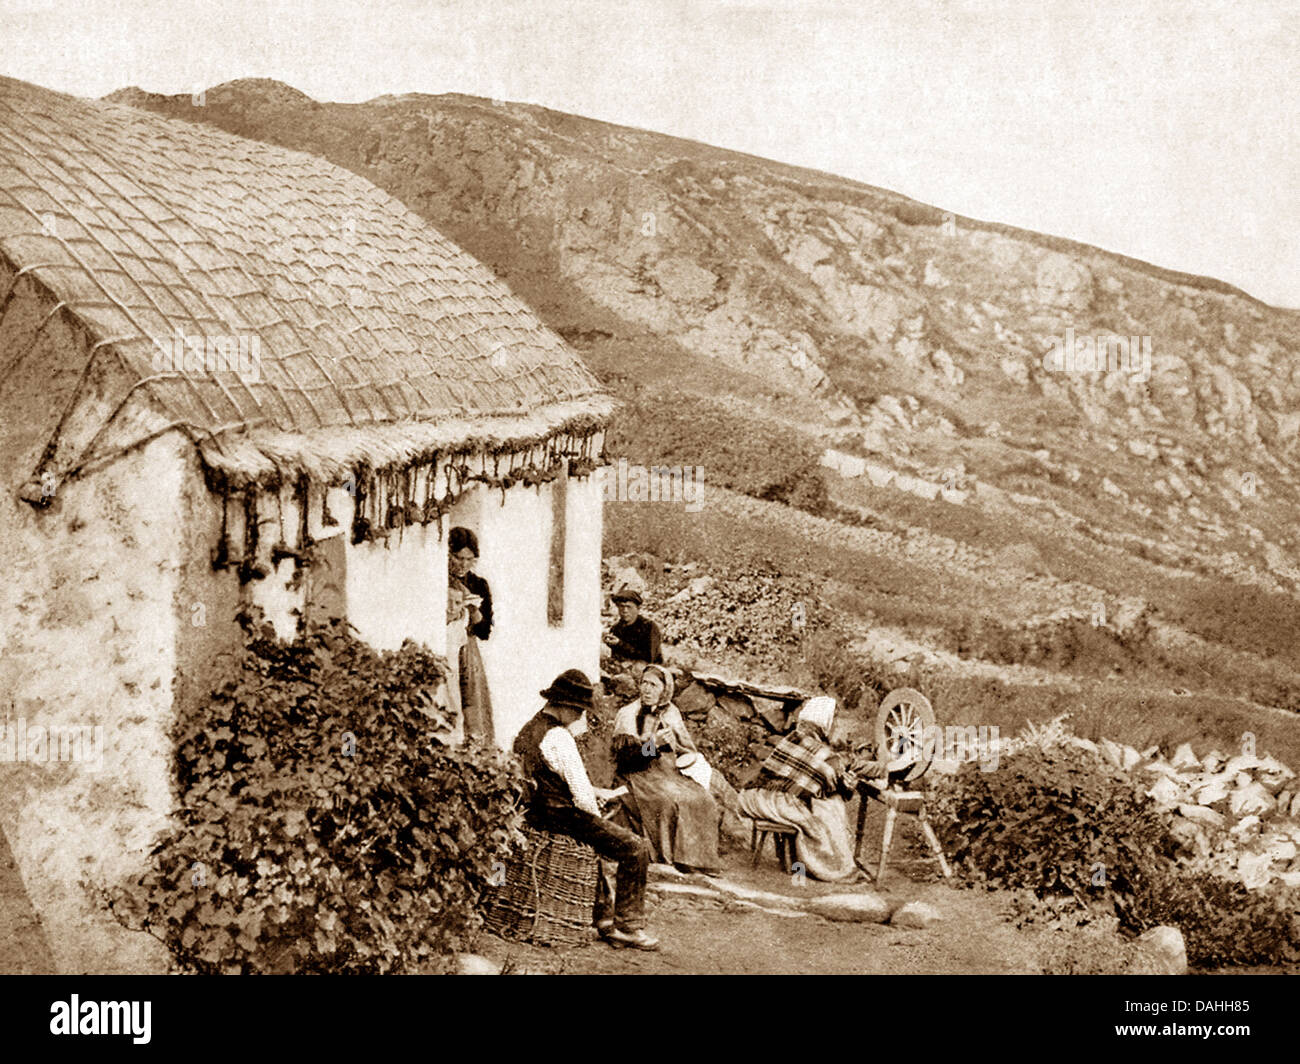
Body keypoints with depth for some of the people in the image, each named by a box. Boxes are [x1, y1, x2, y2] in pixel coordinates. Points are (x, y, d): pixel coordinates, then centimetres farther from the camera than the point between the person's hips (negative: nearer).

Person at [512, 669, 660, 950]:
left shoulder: (528, 729, 12)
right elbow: (581, 794, -21)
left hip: (535, 816, 11)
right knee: (636, 848, -11)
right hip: (564, 819, -10)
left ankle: (603, 917, 40)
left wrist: (595, 793, 15)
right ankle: (627, 927, -5)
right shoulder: (558, 737, -20)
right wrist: (597, 821, -3)